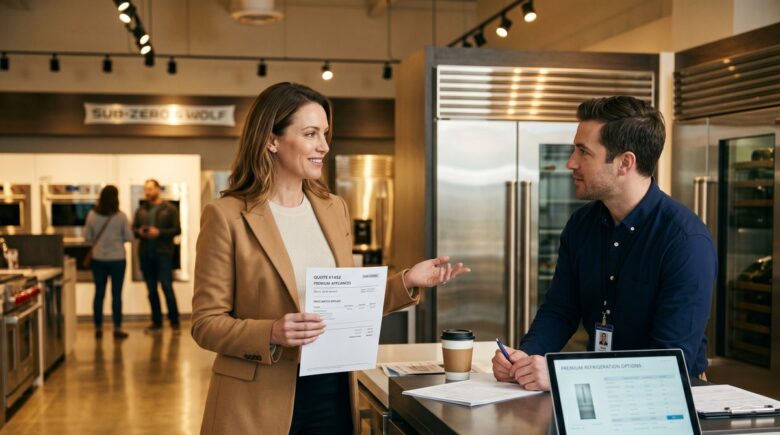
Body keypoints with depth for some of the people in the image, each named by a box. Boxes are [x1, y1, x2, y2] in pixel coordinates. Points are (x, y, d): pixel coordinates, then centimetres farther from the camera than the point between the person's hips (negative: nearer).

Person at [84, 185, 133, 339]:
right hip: (117, 259, -2)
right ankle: (117, 328, 6)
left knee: (99, 293, 10)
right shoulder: (121, 216, -10)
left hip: (98, 259, 2)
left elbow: (87, 237, 2)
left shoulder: (92, 215, -5)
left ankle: (98, 328, 14)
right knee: (116, 294, 4)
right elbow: (129, 237, -6)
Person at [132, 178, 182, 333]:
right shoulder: (141, 210, 13)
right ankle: (156, 322, 16)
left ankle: (174, 321, 2)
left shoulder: (169, 208, 1)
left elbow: (177, 230, -4)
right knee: (151, 290, 8)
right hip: (145, 253, 5)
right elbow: (133, 229, 15)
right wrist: (139, 232, -7)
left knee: (167, 287, -8)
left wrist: (159, 232, -17)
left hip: (163, 253, -5)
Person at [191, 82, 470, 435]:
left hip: (332, 393, 5)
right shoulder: (226, 216, -9)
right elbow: (206, 323, -9)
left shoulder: (334, 209, 8)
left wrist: (406, 282, 0)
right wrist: (271, 334, -24)